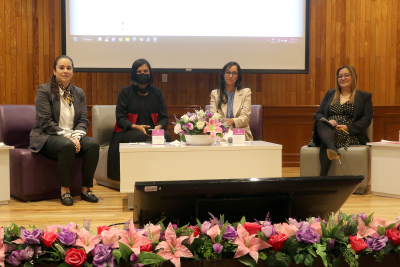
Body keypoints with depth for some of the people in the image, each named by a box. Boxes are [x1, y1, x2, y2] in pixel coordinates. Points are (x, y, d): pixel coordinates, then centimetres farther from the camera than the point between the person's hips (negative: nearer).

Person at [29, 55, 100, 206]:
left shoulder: (78, 93, 14)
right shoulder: (44, 91, -2)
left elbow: (83, 120, 6)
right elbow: (46, 122, -12)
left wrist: (76, 136, -15)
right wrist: (67, 136, -21)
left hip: (73, 137, 5)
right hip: (47, 137, -5)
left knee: (93, 144, -25)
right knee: (67, 145, -37)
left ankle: (86, 189, -16)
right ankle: (65, 190, -25)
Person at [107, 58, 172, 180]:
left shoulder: (157, 92, 15)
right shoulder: (126, 92, 7)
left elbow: (164, 117, 11)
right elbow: (120, 118, 0)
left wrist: (159, 127, -14)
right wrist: (136, 127, -18)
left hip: (153, 130, 3)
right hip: (129, 132, -2)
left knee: (166, 136, -30)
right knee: (141, 137, -37)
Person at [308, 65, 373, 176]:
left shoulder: (364, 97, 15)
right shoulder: (330, 94, 26)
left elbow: (366, 120, 2)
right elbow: (318, 114, 17)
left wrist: (348, 127, -15)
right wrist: (327, 121, -7)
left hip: (349, 136, -3)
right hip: (327, 132, 3)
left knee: (325, 143, -37)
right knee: (320, 123, -36)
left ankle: (322, 176, -48)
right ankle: (333, 149, -62)